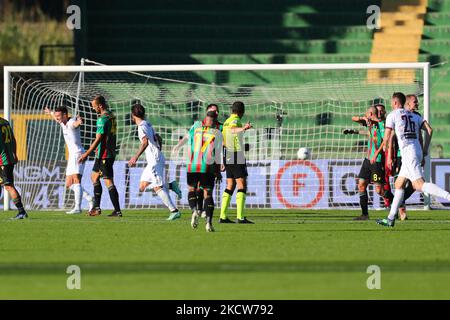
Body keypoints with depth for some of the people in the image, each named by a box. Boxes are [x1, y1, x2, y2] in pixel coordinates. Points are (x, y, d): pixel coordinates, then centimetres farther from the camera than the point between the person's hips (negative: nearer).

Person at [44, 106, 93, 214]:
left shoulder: (72, 122, -14)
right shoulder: (63, 123, 12)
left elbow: (76, 123, -41)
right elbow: (55, 118, 38)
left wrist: (79, 121, -65)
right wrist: (50, 112, 59)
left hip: (78, 154, -10)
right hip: (72, 156, 10)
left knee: (76, 181, -19)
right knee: (69, 185, 7)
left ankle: (77, 207, -26)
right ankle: (90, 199, 11)